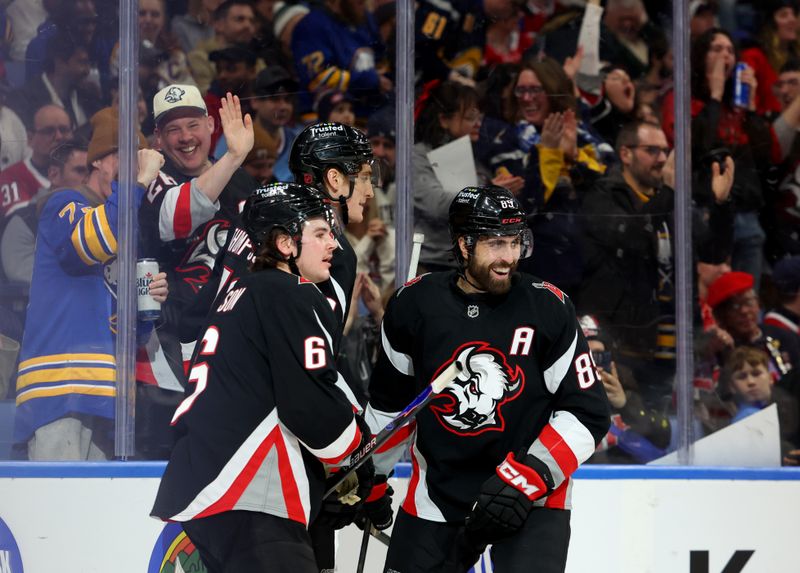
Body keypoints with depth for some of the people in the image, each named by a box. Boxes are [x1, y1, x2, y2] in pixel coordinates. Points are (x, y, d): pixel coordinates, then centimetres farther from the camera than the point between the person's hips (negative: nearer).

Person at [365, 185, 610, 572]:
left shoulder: (548, 308, -9)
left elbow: (587, 411, -7)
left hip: (532, 498, -3)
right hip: (435, 495, 3)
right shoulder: (414, 304, -3)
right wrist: (367, 480, 19)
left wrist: (529, 477, -17)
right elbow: (389, 402, 13)